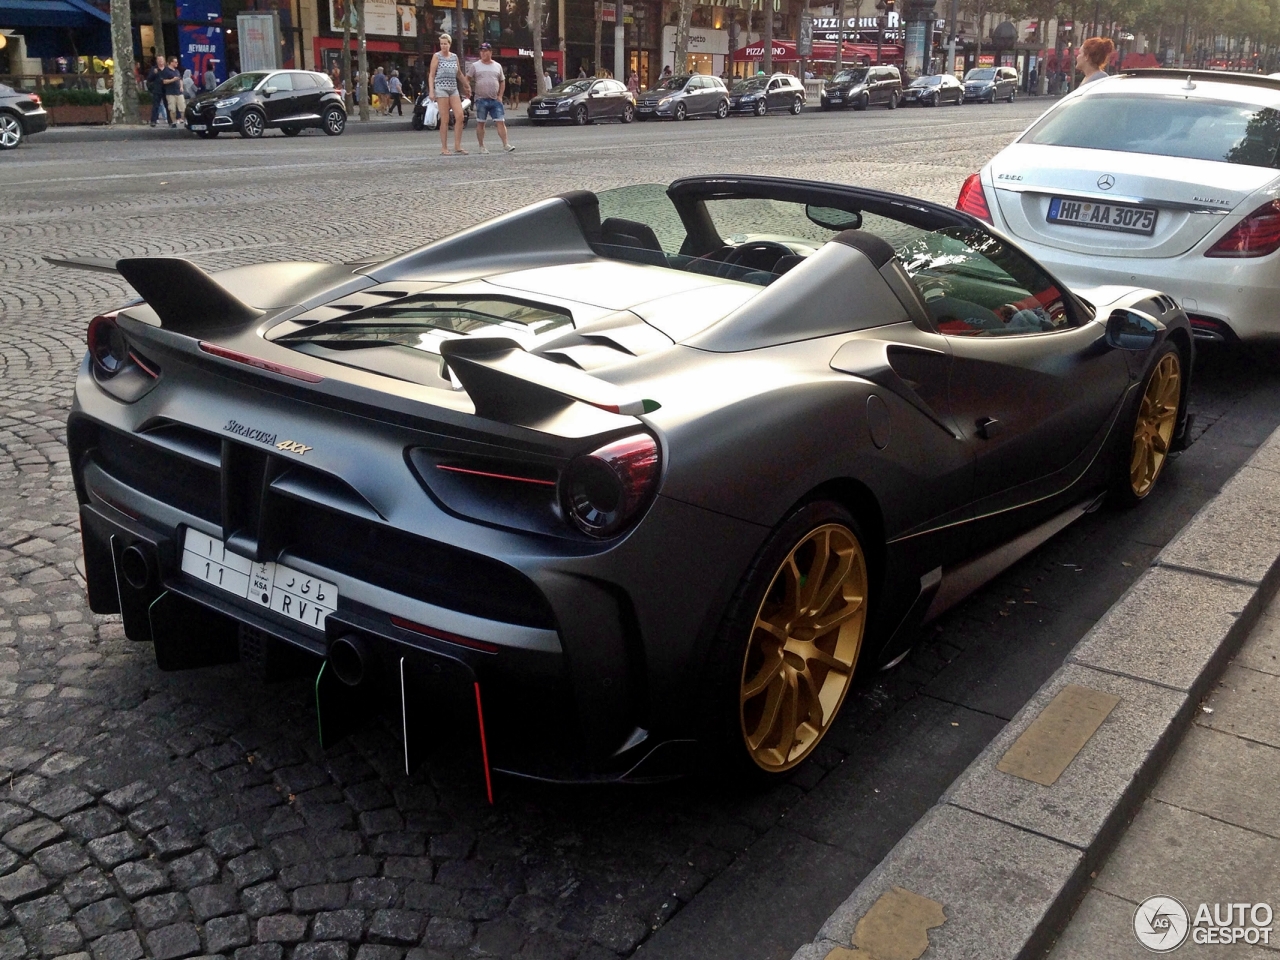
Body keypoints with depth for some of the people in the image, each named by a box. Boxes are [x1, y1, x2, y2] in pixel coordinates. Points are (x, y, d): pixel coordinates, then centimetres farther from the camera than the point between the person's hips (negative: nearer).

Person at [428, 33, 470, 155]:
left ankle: (457, 146, 0)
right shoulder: (437, 56, 2)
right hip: (441, 88, -5)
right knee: (445, 120, -7)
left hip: (453, 89, 5)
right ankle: (444, 148, -2)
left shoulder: (454, 56, 14)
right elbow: (431, 75, 0)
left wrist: (466, 86, 30)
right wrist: (431, 91, -9)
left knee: (460, 116, -7)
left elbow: (459, 74, 27)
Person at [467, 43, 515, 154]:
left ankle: (505, 145, -7)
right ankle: (481, 146, 9)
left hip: (495, 100, 2)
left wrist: (500, 96, 6)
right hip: (481, 100, -2)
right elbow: (466, 80, 4)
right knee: (480, 123, 2)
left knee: (501, 122, -6)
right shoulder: (475, 66, 3)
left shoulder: (497, 66, 12)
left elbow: (502, 81, 17)